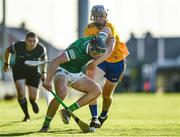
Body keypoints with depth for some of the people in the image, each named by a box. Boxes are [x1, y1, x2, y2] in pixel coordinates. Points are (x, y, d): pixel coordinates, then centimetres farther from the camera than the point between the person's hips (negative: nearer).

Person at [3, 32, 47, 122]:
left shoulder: (41, 49, -23)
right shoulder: (17, 46, -26)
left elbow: (44, 58, 2)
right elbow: (8, 51, -2)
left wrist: (43, 72, 3)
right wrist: (6, 64, 10)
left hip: (34, 71, 1)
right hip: (19, 70, -1)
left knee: (33, 97, -2)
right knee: (21, 93, -21)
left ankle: (32, 102, 40)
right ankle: (27, 116, 0)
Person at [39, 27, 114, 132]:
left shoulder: (99, 42, -15)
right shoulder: (78, 49, -36)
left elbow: (106, 30, 6)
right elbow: (56, 61, -36)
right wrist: (48, 81, -39)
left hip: (77, 74, 8)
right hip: (63, 71, -8)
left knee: (96, 91, -7)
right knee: (61, 93, -35)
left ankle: (68, 111, -5)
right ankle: (46, 124, -20)